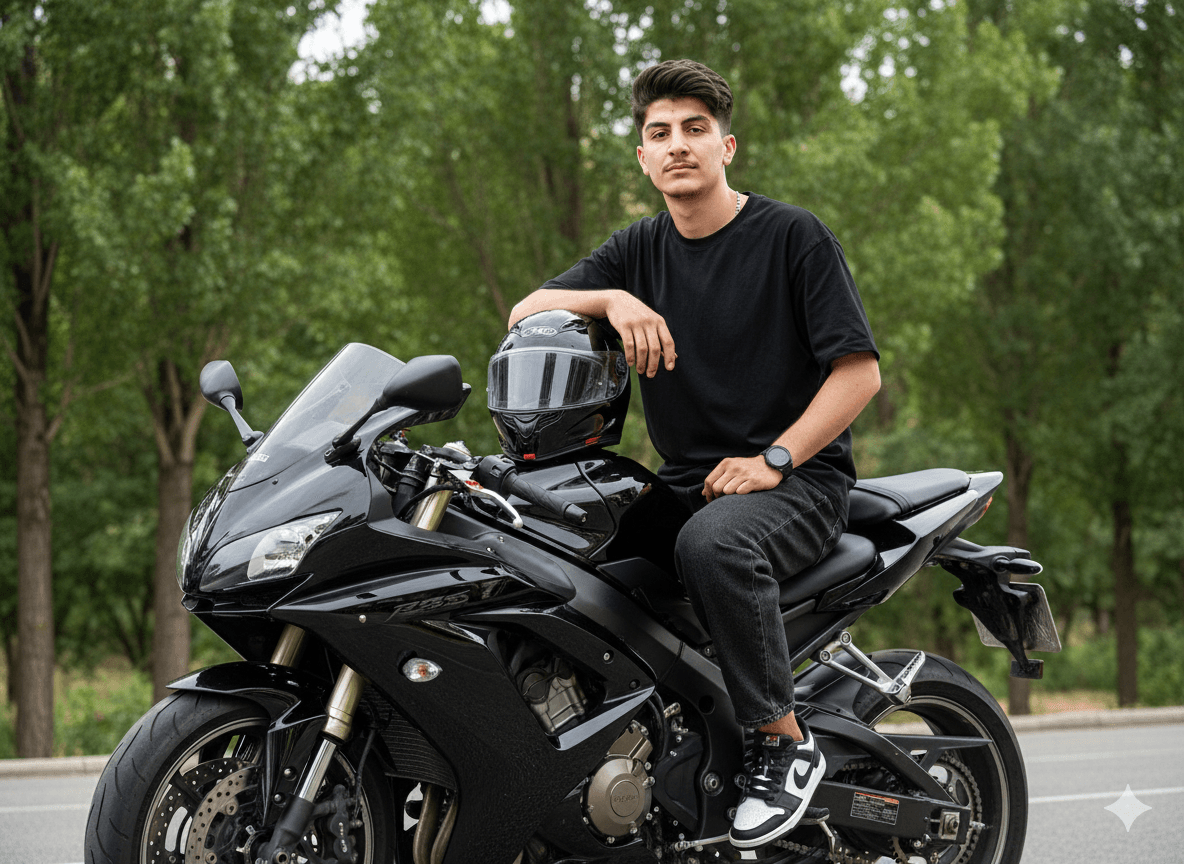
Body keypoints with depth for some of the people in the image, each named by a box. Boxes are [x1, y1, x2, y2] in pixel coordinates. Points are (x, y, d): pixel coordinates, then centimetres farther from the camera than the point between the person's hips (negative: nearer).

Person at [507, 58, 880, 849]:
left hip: (802, 481, -6)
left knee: (713, 543, -38)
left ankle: (785, 740, -22)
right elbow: (525, 313, 4)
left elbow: (859, 369, -7)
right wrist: (612, 299, -16)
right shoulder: (641, 249, 13)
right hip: (684, 485, 6)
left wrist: (775, 459, -17)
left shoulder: (795, 236, -1)